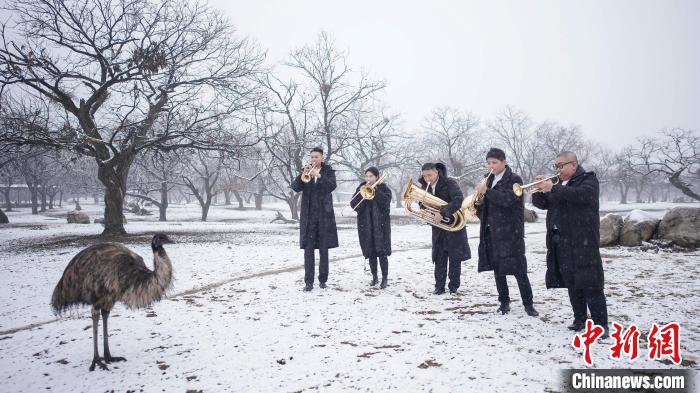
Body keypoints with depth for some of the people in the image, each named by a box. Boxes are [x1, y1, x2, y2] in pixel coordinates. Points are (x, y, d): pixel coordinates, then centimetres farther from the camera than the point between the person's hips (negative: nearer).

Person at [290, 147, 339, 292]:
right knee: (308, 249, -3)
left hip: (324, 215, -1)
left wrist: (318, 175, -24)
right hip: (308, 216, 1)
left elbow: (332, 186, -12)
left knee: (323, 249, 4)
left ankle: (322, 280, 13)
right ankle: (308, 281, -1)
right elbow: (295, 187, -3)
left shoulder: (328, 171, 6)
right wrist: (302, 175, -19)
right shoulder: (306, 170, 10)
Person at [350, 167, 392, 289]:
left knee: (382, 253, -5)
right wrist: (362, 194, -15)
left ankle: (384, 278, 3)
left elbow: (385, 202, -15)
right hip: (365, 226, 3)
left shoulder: (384, 189, 3)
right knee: (370, 252, 7)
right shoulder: (360, 189, 9)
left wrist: (375, 190, -17)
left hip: (381, 225, -2)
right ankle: (374, 277, 20)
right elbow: (354, 205, -2)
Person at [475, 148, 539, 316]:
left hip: (510, 231, -6)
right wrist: (479, 209, -1)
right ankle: (504, 302, 20)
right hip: (491, 231, 6)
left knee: (518, 270, -4)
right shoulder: (488, 179, 13)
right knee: (497, 269, 9)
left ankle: (528, 304, 6)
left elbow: (507, 200, -22)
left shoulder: (514, 179, -6)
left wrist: (486, 191, -23)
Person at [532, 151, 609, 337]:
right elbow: (542, 203, 15)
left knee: (591, 285, -8)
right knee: (571, 284, 10)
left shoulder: (588, 179, 0)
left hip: (582, 241, -6)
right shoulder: (559, 184, 19)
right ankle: (580, 319, 19)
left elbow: (582, 194, -22)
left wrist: (552, 189, -24)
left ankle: (601, 324, -4)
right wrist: (538, 190, -5)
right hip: (560, 242, 6)